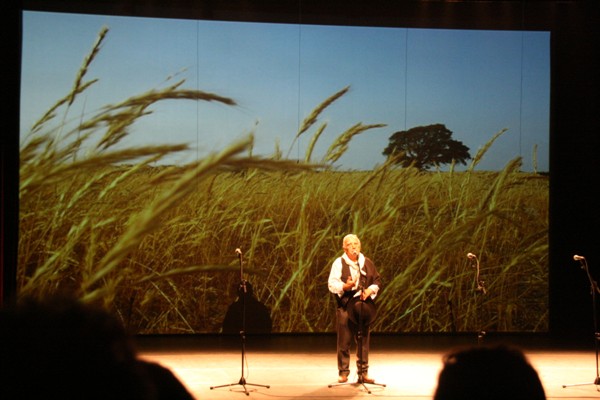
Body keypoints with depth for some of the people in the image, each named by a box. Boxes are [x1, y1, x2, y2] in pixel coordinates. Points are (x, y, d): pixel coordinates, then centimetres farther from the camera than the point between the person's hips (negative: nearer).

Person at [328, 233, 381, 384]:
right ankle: (343, 372, 8)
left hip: (363, 306, 3)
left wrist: (370, 290, -5)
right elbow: (332, 283, -8)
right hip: (345, 305, -3)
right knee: (344, 341, -1)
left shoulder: (367, 262, 12)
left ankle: (363, 372, 13)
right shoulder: (339, 262, 0)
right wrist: (344, 286, -26)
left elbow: (377, 281, 15)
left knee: (363, 340, 5)